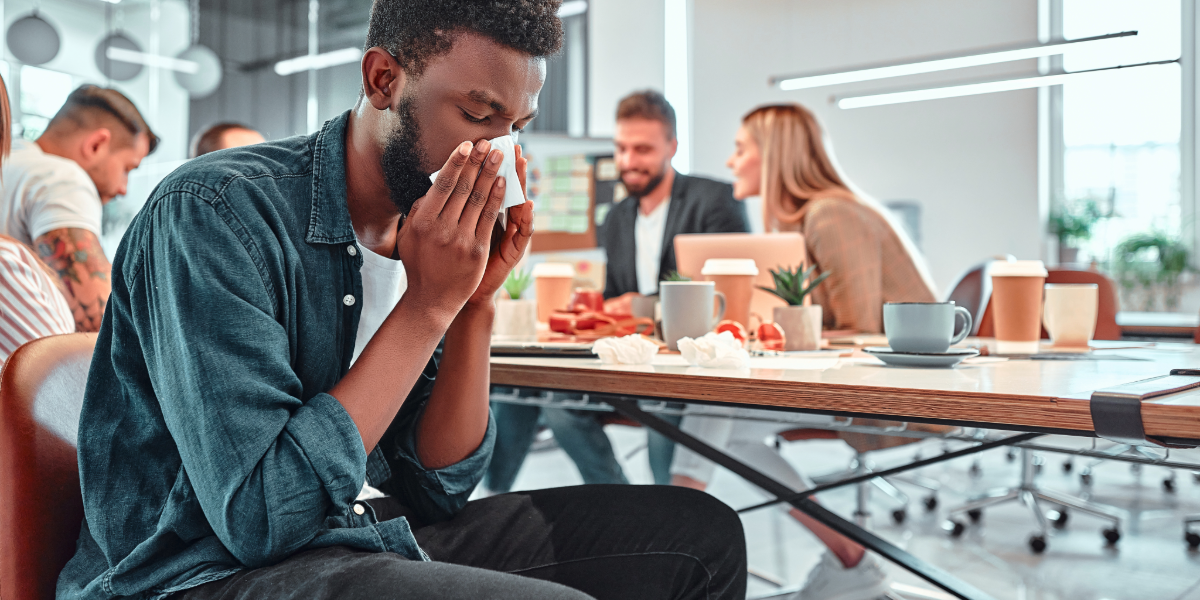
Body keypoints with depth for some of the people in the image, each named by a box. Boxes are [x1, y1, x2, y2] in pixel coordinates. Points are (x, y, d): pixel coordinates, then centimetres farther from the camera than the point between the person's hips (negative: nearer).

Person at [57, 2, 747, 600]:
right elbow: (260, 517, -24)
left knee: (700, 533, -1)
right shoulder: (215, 211, -18)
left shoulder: (422, 236, 2)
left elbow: (437, 489, 2)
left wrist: (477, 303, -10)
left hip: (360, 534, 7)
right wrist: (427, 304, -21)